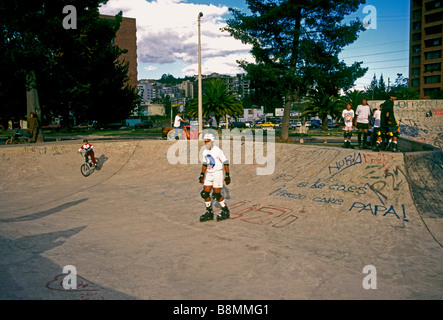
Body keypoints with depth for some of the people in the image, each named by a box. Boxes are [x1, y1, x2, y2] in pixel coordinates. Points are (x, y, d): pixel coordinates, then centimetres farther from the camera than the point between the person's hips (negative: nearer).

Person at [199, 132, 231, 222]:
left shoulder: (217, 151, -13)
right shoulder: (204, 152, 8)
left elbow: (225, 162, -12)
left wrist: (227, 175, -14)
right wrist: (202, 175, 18)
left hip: (218, 173, -7)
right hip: (209, 174, 7)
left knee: (216, 194, -5)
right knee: (205, 193, 1)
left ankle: (226, 212, 13)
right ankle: (209, 213, 15)